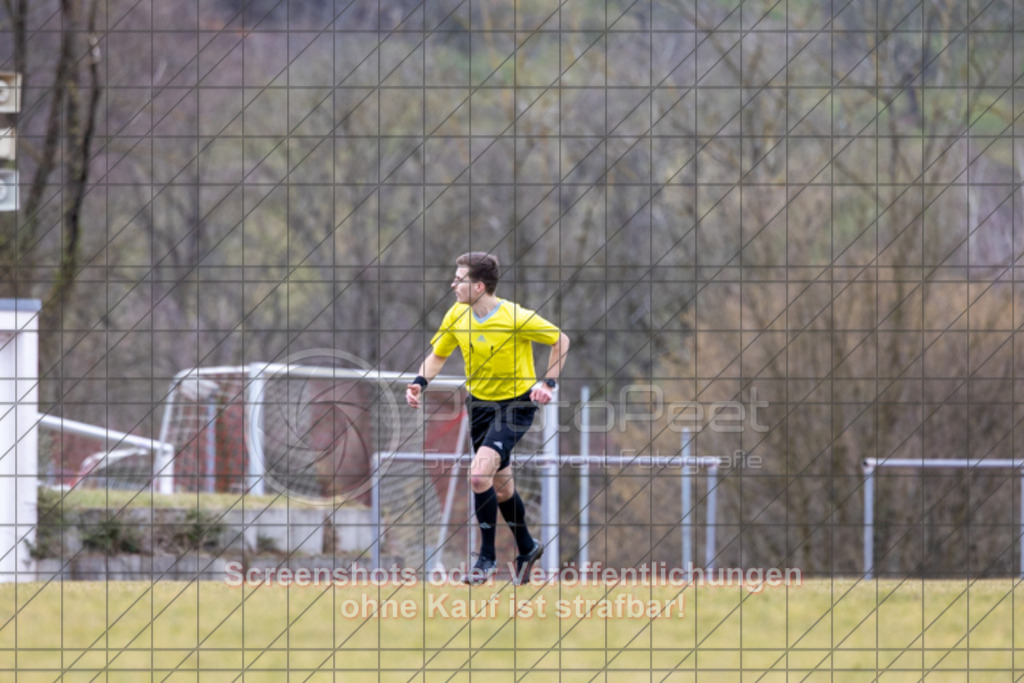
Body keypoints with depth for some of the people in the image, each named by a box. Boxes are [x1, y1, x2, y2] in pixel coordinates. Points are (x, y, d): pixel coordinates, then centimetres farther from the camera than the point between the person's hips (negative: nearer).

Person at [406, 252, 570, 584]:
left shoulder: (515, 318, -22)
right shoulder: (456, 315, -6)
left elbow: (561, 341, -8)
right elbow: (438, 354, 9)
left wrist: (548, 384, -15)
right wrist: (420, 382, -10)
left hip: (516, 404, -6)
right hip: (478, 403, 6)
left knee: (480, 474, -23)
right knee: (501, 486, 16)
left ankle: (487, 558, -10)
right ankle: (526, 550, 38)